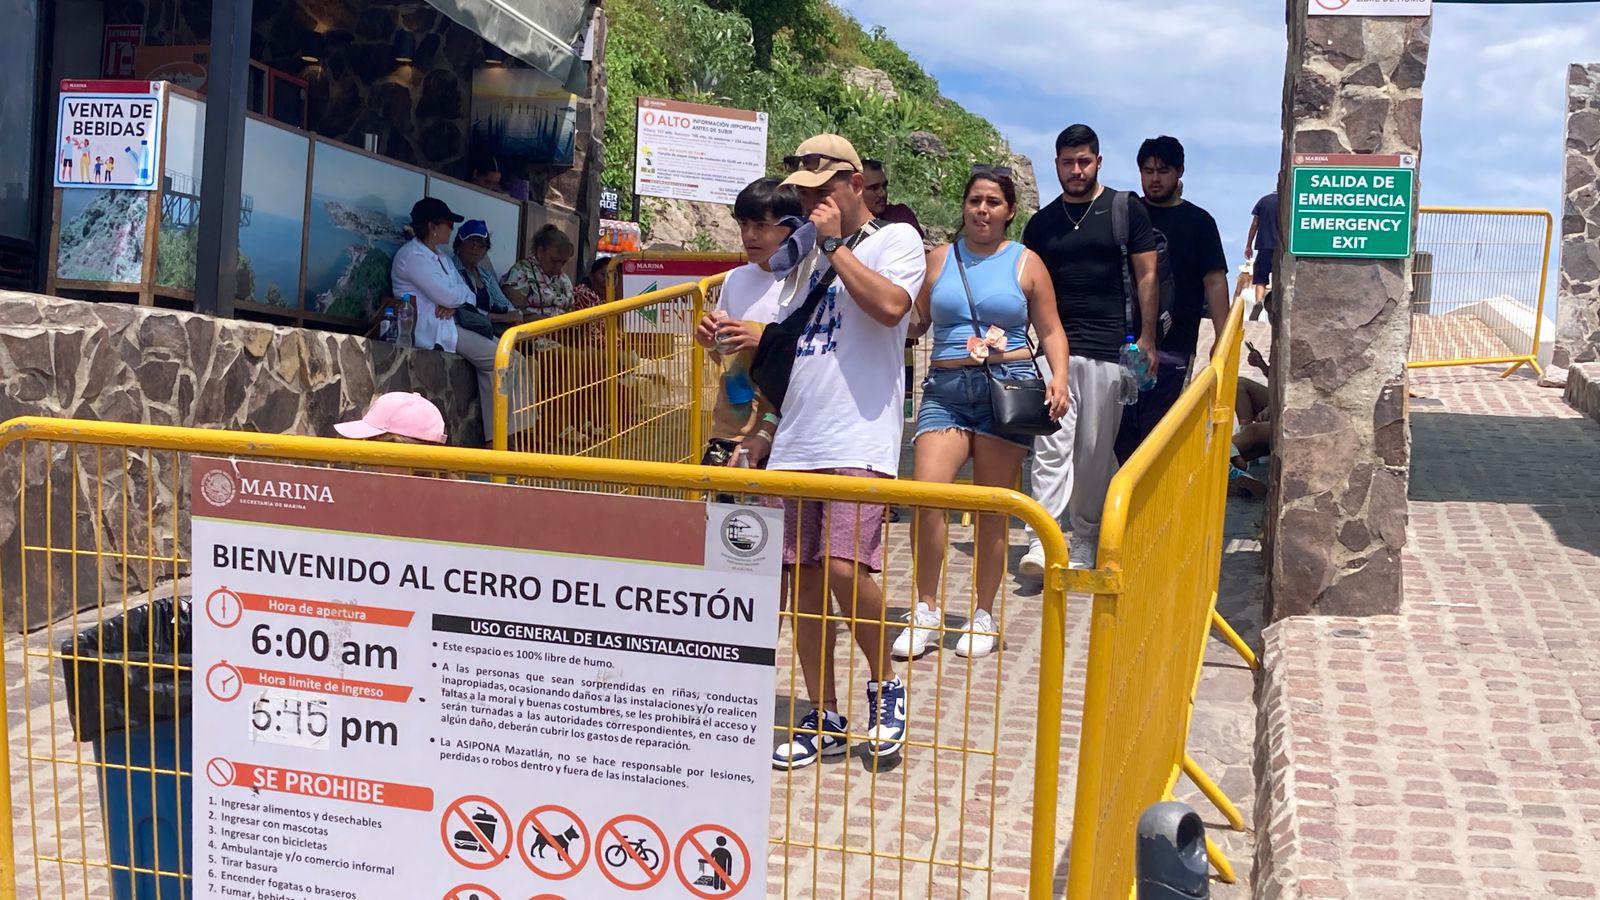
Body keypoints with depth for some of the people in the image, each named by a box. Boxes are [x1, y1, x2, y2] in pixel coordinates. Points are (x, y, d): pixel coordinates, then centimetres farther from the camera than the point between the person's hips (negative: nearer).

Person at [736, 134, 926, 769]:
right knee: (802, 576, 5)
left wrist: (835, 245, -9)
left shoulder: (895, 240, 3)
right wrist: (764, 422, 20)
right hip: (794, 443, 7)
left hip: (858, 442, -6)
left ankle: (883, 685, 7)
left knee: (844, 566, -19)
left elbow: (890, 306, -19)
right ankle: (823, 719, 16)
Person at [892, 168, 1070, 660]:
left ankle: (984, 615, 15)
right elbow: (914, 320, 16)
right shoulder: (940, 259, 14)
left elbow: (1051, 330, 8)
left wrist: (1059, 378, -7)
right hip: (946, 390, 1)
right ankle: (926, 610, -2)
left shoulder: (1026, 263, 10)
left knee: (993, 507, 2)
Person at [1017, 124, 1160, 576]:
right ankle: (1040, 542, -12)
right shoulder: (1041, 223, 13)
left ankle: (1084, 543, 15)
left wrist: (1146, 339, -2)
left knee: (1095, 452, 3)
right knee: (1051, 445, -9)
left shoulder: (1126, 211, 5)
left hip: (1109, 350, -2)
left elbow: (1146, 275, 5)